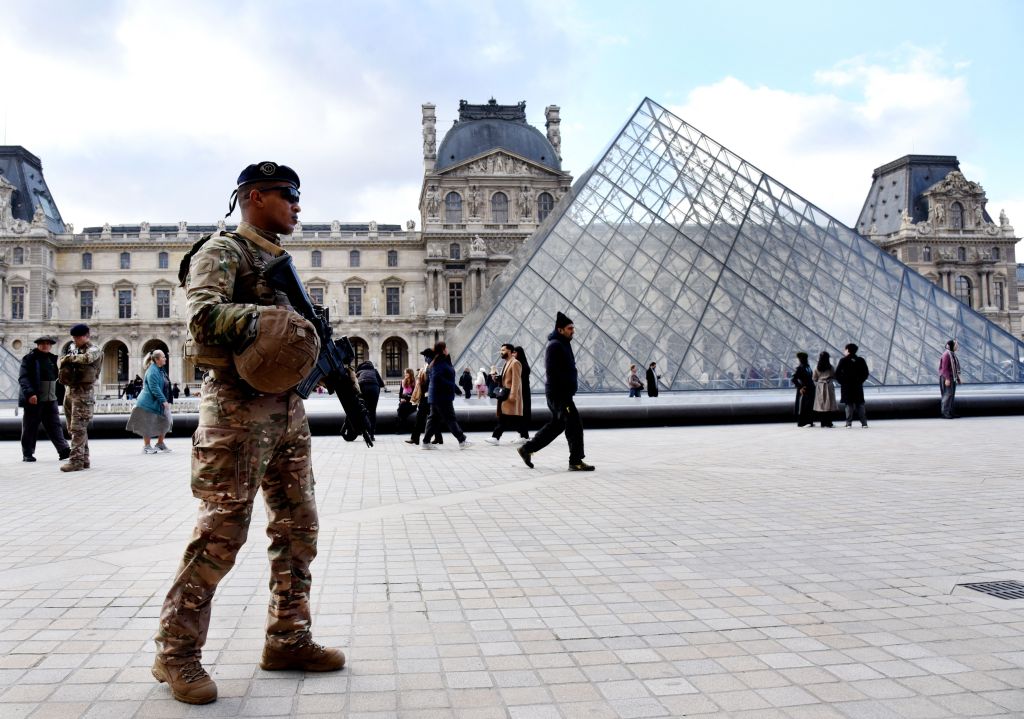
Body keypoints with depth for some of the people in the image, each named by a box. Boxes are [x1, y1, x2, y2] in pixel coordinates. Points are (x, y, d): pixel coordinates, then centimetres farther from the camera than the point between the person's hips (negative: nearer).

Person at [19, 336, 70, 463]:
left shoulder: (53, 359, 13)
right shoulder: (29, 359, -3)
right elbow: (23, 378, -13)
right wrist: (30, 393, -23)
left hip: (50, 400, 4)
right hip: (33, 399, -4)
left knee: (54, 425, -1)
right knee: (30, 427, 3)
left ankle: (63, 450, -6)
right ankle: (27, 454, 12)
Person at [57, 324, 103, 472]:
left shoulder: (94, 350, -8)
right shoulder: (72, 347, 14)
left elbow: (86, 358, -29)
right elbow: (61, 360, 23)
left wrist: (69, 358, -14)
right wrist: (62, 365, 0)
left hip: (82, 393, -8)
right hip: (69, 391, 8)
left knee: (78, 428, -12)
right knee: (73, 428, 13)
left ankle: (76, 461, -11)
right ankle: (84, 459, 21)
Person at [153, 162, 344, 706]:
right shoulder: (222, 250, -4)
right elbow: (202, 314, -21)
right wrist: (262, 318, -33)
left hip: (286, 406, 9)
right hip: (238, 408, -8)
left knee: (298, 526, 9)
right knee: (221, 531, -7)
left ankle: (288, 639, 20)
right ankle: (176, 651, 7)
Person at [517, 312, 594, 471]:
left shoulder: (563, 344, 18)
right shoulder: (554, 345, -14)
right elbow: (552, 371, -22)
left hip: (564, 393, 11)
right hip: (559, 394, -11)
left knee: (556, 424, 18)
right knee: (574, 424, -9)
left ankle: (527, 449, 25)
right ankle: (576, 461, -3)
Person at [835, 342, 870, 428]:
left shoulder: (843, 360, -5)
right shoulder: (861, 360, 4)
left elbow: (837, 373, -8)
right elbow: (866, 374, 5)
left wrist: (842, 382, 2)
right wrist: (860, 381, 11)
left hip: (847, 386, -2)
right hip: (858, 386, 2)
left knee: (849, 405, 1)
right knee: (860, 405, 7)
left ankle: (849, 423, -3)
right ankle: (864, 423, 3)